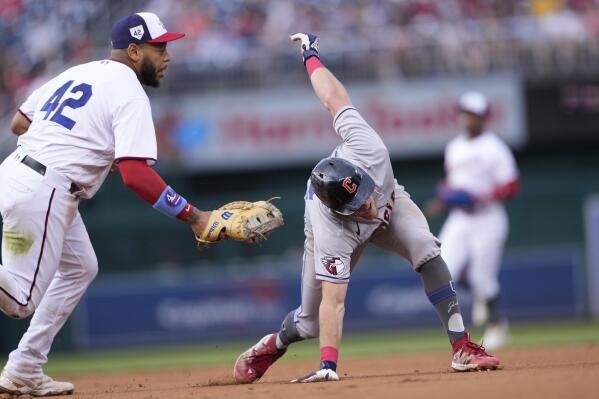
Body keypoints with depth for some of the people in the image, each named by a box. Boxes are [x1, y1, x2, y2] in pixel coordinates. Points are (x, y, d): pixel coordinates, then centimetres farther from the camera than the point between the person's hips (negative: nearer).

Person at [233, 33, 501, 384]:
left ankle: (463, 348, -27)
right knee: (311, 323, 2)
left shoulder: (368, 151, -42)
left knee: (426, 249, -27)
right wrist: (328, 365, -50)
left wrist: (312, 57, -9)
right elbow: (333, 304, -42)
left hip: (390, 199, 2)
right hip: (340, 230, -2)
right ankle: (274, 345, 40)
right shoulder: (330, 235, -44)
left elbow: (335, 99, -28)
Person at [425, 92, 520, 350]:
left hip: (487, 219, -6)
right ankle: (480, 293, 20)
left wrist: (482, 199, -23)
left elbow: (511, 186, -12)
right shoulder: (454, 147, 12)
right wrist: (441, 200, 8)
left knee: (483, 278, -6)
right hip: (459, 219, 6)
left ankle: (497, 324, 19)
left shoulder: (494, 148, -9)